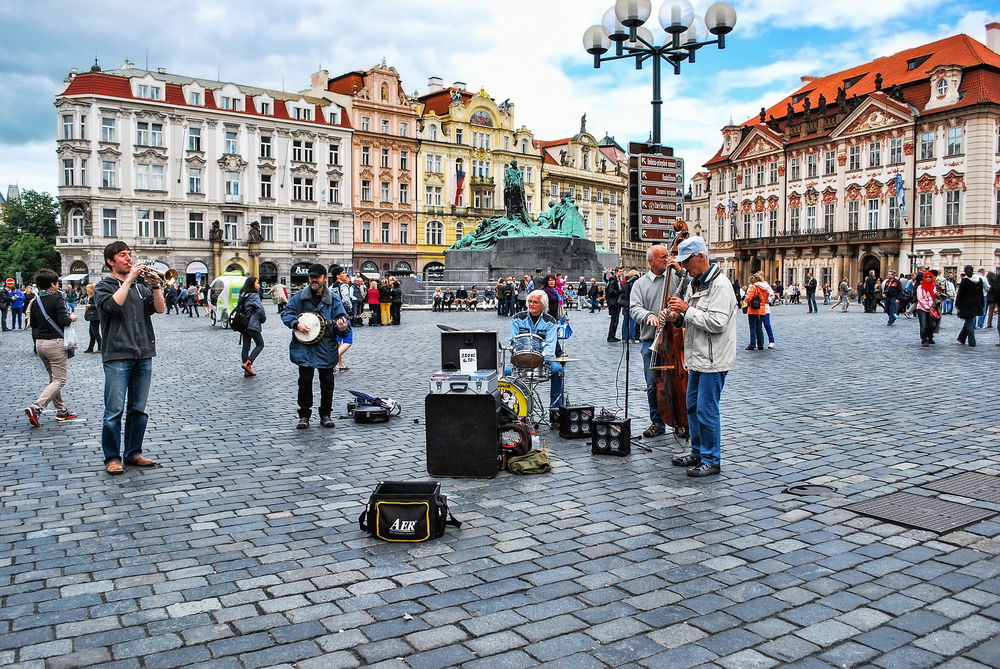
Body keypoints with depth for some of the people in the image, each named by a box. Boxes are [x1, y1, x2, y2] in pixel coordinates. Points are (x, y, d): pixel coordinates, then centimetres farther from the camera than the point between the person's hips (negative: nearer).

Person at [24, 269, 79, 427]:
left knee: (54, 378, 17)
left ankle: (62, 410, 21)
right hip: (55, 343, -8)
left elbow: (33, 323, 16)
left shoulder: (35, 301, 10)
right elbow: (63, 321, -21)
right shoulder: (57, 298, -12)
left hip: (40, 342, 8)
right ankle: (35, 408, -20)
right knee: (60, 380, -5)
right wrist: (71, 318, -2)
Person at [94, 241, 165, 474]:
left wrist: (155, 285, -9)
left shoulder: (141, 287, 17)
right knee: (114, 411, -4)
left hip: (143, 355, 5)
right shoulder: (104, 287, 4)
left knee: (138, 409, 9)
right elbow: (112, 305, -17)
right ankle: (112, 458, 5)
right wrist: (129, 279, -14)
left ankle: (133, 453, 18)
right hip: (117, 355, -5)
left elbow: (160, 308, 3)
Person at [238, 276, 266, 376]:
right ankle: (247, 363, -10)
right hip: (253, 324, -8)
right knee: (260, 345, 5)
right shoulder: (254, 295, -12)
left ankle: (247, 371, 10)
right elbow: (260, 309, -19)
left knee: (246, 347, 8)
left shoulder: (243, 295, 11)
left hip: (244, 324, 8)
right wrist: (263, 319, -3)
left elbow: (239, 308, 13)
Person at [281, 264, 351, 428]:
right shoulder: (300, 296, 2)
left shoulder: (333, 299, 0)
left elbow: (342, 319, -3)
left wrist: (342, 328, -25)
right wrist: (296, 324, -11)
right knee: (305, 381, 2)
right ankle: (304, 415, 14)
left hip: (326, 348, 0)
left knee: (327, 383, 6)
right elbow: (286, 313, 6)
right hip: (304, 348, 0)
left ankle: (325, 414, 20)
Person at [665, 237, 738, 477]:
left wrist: (687, 310, -20)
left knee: (707, 410, -4)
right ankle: (697, 453, 30)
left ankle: (711, 461, 8)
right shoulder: (694, 284, 14)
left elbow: (717, 322, -25)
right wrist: (678, 316, -1)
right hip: (698, 358, 10)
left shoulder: (720, 286, -16)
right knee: (693, 407, 17)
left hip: (713, 360, -10)